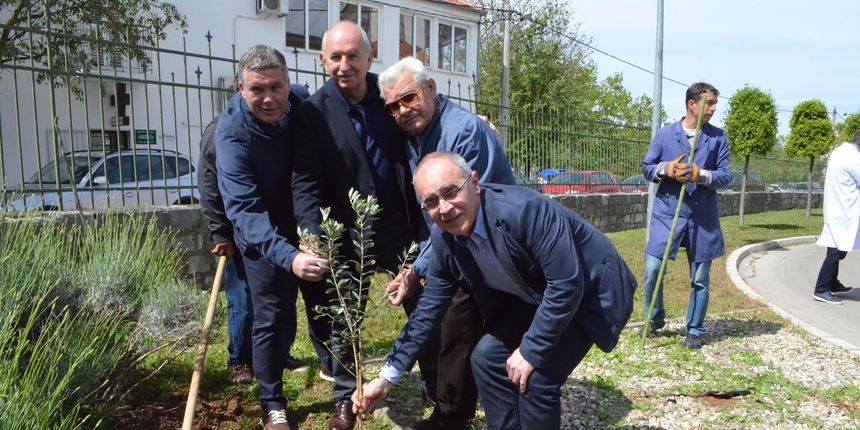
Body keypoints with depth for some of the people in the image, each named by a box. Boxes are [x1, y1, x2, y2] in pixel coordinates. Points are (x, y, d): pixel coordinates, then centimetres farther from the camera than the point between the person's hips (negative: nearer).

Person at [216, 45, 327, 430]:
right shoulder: (232, 133, -29)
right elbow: (245, 210, -36)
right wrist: (288, 256, -51)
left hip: (305, 221, 5)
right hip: (262, 234, -4)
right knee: (273, 315, -4)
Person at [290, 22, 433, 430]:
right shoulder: (312, 112, -9)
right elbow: (306, 182, -15)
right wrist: (313, 237, -28)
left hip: (400, 227, 2)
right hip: (347, 233, -1)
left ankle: (439, 391, 35)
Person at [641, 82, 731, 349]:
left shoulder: (718, 138, 4)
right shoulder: (665, 134, 3)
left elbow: (726, 175, 0)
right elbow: (647, 168, 6)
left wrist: (700, 174, -20)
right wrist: (666, 168, -15)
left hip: (703, 217, 1)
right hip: (667, 213, -1)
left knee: (700, 278, 8)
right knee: (653, 269, -5)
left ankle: (695, 330, 23)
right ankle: (655, 319, 20)